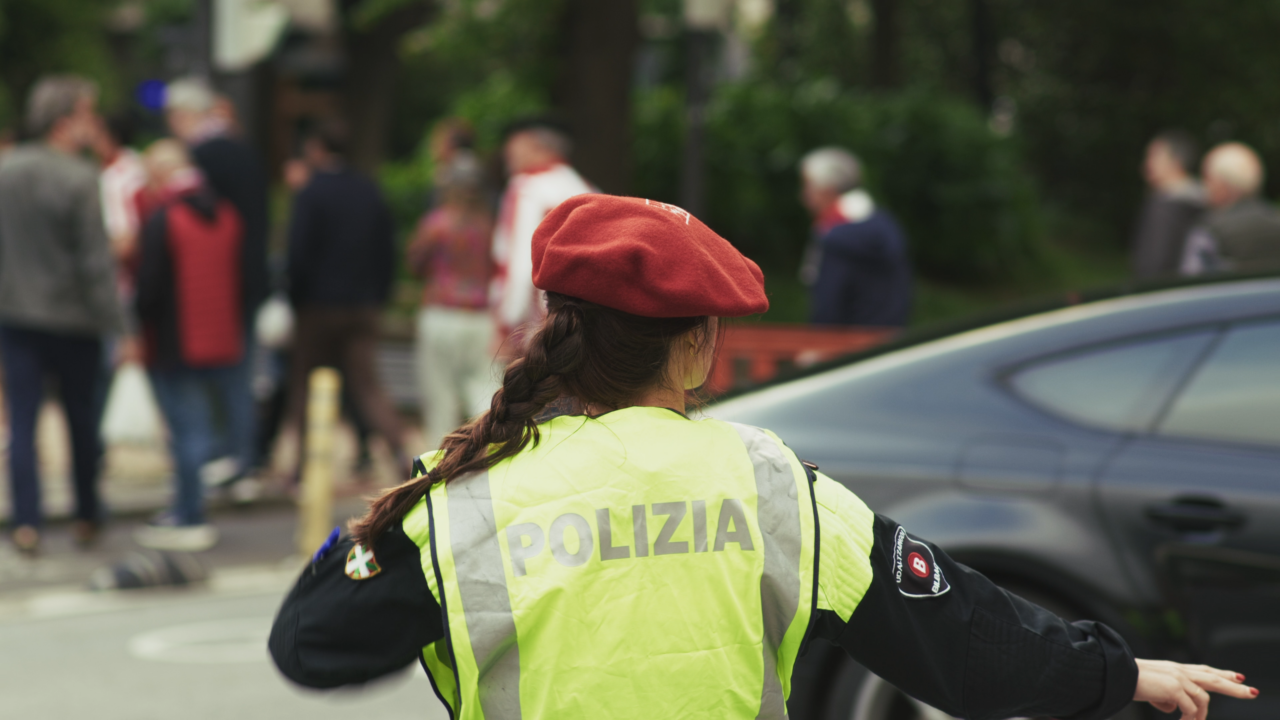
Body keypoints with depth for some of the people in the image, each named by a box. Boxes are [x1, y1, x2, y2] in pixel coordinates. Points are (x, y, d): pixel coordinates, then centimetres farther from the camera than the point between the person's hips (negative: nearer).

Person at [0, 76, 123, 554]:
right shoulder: (78, 180, -17)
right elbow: (95, 262, -17)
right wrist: (115, 324, -12)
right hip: (72, 319, -3)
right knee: (83, 421, 12)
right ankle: (86, 518, 22)